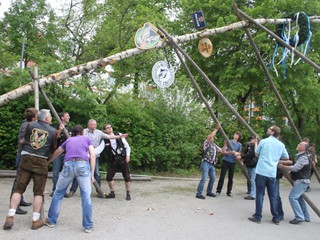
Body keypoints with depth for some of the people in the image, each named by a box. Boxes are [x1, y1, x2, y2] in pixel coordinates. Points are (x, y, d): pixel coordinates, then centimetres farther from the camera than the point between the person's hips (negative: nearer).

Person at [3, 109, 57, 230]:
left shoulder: (30, 125, 5)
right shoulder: (53, 131, 3)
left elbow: (24, 140, 18)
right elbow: (53, 149, 12)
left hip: (26, 159, 2)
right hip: (41, 162, -1)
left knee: (18, 188, 7)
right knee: (38, 192, 6)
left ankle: (10, 217, 1)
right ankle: (36, 220, 7)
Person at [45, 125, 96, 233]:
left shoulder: (68, 140, 31)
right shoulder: (88, 139, 24)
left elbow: (55, 154, 40)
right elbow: (92, 156, 10)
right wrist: (92, 174, 9)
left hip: (68, 165, 2)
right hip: (83, 165, -2)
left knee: (58, 192, 20)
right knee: (86, 196, 5)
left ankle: (51, 221, 27)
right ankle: (88, 226, 8)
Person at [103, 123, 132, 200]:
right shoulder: (105, 140, -2)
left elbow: (127, 146, 6)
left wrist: (128, 155, -3)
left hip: (122, 158, 0)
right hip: (113, 160, 0)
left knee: (126, 177, 2)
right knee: (109, 177, -2)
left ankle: (128, 194, 17)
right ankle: (112, 193, 19)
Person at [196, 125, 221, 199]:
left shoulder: (214, 145, 22)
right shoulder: (206, 143, -1)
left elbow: (222, 151, 24)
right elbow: (210, 136, -18)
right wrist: (216, 129, -11)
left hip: (212, 165, 8)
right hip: (206, 163, -8)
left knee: (212, 178, 11)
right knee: (204, 179, -14)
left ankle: (209, 192, 25)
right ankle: (198, 193, -11)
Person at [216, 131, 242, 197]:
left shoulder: (239, 145, 7)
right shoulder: (228, 142, 0)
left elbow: (239, 153, 11)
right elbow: (223, 151, -5)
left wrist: (235, 153, -10)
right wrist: (230, 152, -20)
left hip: (232, 162, 2)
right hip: (225, 161, -2)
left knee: (231, 178, 6)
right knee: (222, 177, -2)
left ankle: (229, 192, 15)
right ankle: (218, 191, 3)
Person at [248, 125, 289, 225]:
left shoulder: (263, 141, -4)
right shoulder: (281, 145, 6)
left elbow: (257, 154, 8)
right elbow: (286, 157, 20)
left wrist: (256, 144, 21)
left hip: (261, 172, -3)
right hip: (272, 173, 3)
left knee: (260, 194, 2)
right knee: (273, 196, 11)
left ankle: (258, 217, 5)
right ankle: (276, 218, 17)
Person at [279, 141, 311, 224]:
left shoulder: (303, 157, -17)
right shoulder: (299, 156, 15)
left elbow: (295, 168, -24)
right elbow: (295, 168, 24)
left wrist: (282, 166, -17)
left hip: (302, 181, -11)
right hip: (300, 180, 11)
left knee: (292, 197, -17)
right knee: (299, 198, 17)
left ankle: (299, 217, -14)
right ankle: (306, 217, 27)